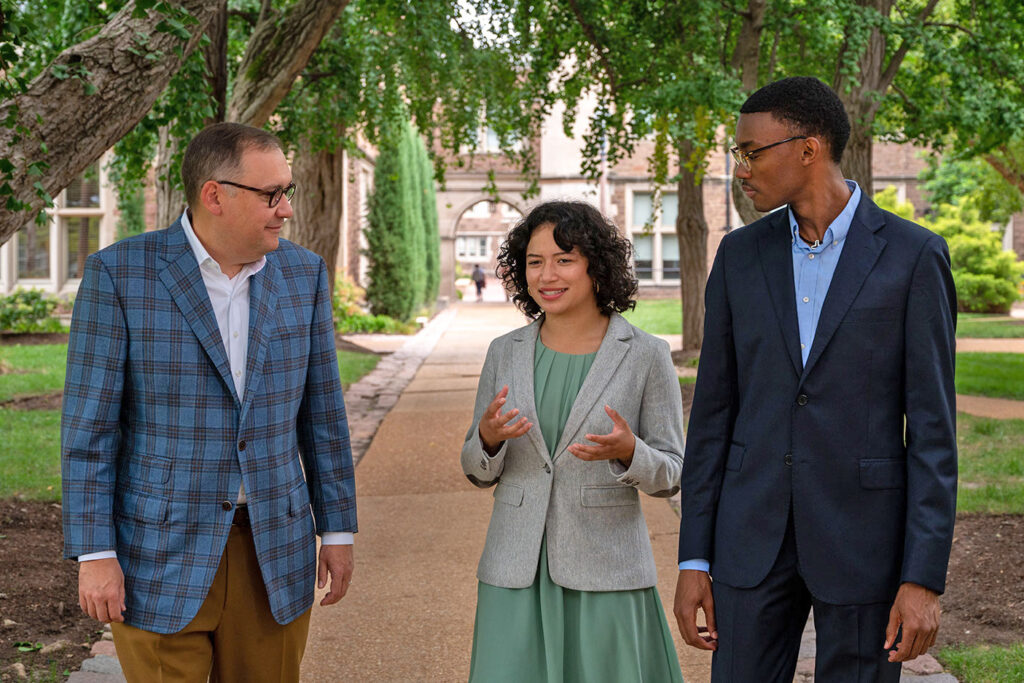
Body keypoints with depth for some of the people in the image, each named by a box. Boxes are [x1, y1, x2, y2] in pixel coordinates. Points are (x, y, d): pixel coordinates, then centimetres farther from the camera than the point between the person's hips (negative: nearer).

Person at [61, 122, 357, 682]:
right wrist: (93, 555, -11)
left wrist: (338, 530, 7)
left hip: (274, 548, 4)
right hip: (160, 554, -3)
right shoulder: (119, 273, -10)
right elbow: (89, 424, -8)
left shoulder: (303, 274, 2)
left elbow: (321, 411, 8)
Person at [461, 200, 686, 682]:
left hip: (605, 572, -2)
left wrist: (627, 451, -22)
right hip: (516, 572, 2)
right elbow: (480, 472, 10)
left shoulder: (646, 355, -4)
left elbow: (670, 475, -1)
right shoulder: (505, 353, 5)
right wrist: (489, 438, -13)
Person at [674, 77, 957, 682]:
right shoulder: (741, 256, 5)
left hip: (864, 536, -3)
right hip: (756, 534, 3)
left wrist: (925, 579, -13)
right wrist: (694, 560, 3)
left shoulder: (914, 255, -5)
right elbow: (714, 411, 7)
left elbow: (932, 426, -7)